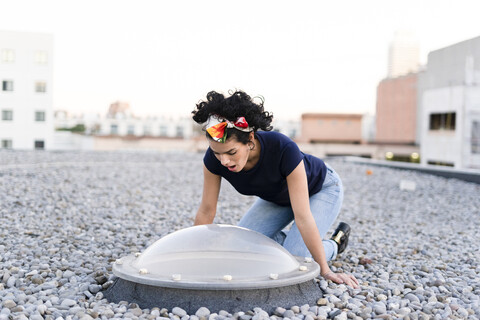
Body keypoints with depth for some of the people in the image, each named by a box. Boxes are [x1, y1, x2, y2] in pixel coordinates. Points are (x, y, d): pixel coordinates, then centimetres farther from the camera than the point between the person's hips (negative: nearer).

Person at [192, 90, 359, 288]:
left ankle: (334, 244, 10)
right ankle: (291, 240, 14)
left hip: (320, 190, -5)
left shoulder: (283, 149, -42)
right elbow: (206, 212, -16)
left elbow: (302, 217, -38)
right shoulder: (214, 158, -29)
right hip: (278, 196, 5)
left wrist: (325, 271, -30)